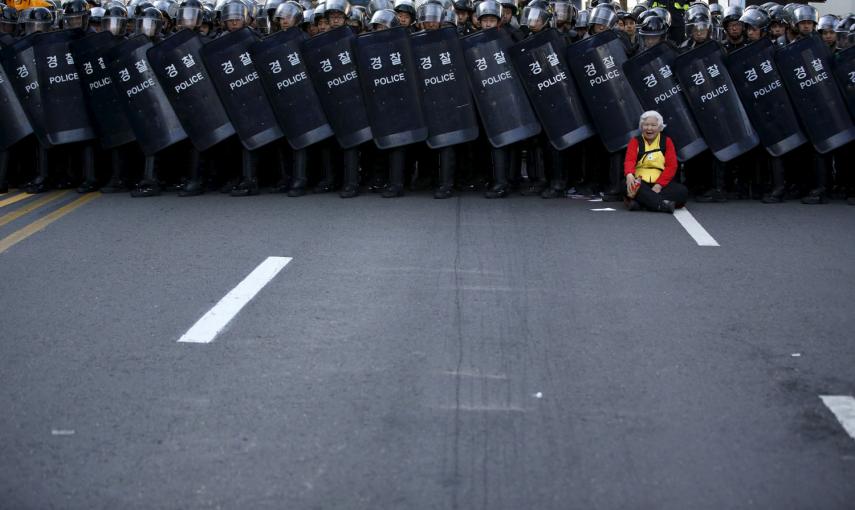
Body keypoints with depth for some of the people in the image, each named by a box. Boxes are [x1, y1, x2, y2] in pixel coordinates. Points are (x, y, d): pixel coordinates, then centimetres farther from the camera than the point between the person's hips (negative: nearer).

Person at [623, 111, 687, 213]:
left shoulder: (666, 142, 11)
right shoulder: (635, 142, 10)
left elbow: (671, 166, 0)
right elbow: (629, 160, -10)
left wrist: (659, 185, -16)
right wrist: (629, 175, -35)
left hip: (661, 184, 2)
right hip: (641, 183, -2)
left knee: (683, 191, -27)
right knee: (629, 187, -35)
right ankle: (662, 204, -50)